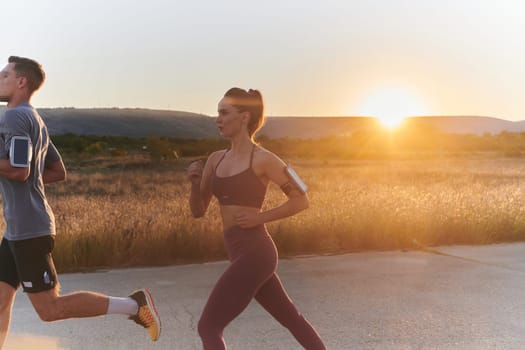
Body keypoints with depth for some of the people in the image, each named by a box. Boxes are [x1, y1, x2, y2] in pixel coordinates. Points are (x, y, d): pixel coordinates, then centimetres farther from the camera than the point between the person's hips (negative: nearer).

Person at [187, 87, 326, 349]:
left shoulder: (263, 159, -10)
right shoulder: (215, 159, 9)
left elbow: (301, 200, -6)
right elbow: (198, 211, 12)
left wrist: (260, 217, -14)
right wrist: (195, 183, -6)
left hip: (254, 253, -8)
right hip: (243, 254, 8)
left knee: (208, 327, -7)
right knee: (291, 318, 19)